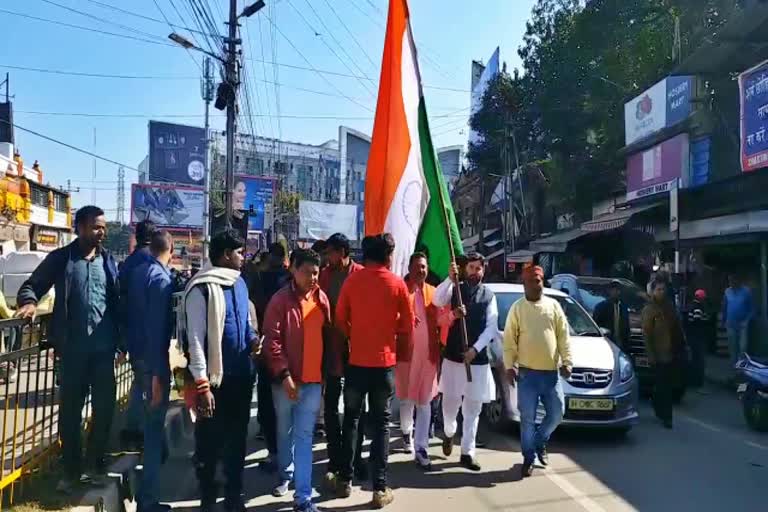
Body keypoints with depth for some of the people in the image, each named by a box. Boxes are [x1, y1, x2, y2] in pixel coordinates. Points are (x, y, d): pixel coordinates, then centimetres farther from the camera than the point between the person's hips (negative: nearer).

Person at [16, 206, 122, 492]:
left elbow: (117, 303, 9)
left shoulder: (108, 261, 7)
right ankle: (71, 471, 22)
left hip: (104, 347, 2)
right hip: (73, 348, -2)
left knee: (105, 408, 9)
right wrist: (29, 302, -20)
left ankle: (94, 464, 28)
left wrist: (121, 342, 8)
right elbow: (32, 285, 4)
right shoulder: (60, 258, 1)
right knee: (69, 410, 7)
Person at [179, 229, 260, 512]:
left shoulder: (239, 283, 8)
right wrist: (202, 385, -18)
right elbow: (195, 340, -15)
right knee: (209, 441, 9)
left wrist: (253, 340, -1)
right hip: (215, 379, -6)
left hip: (242, 376, 7)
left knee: (237, 438, 17)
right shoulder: (202, 288, -14)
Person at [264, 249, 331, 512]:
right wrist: (284, 373, -18)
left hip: (313, 379, 2)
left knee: (304, 436, 4)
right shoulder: (281, 300, -10)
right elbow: (271, 340, -12)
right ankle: (285, 475, 40)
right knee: (285, 431, 17)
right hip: (286, 379, -2)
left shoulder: (321, 299, 4)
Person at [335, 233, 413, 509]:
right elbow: (407, 325, 1)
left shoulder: (352, 280, -4)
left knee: (351, 419, 16)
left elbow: (340, 319, 2)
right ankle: (380, 488, 9)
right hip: (385, 362, -1)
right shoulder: (397, 284, -5)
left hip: (356, 360, 1)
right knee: (381, 424, 8)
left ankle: (345, 480, 22)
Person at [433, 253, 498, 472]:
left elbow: (491, 327, -1)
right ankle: (449, 433, 38)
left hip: (478, 359, 1)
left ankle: (468, 452, 15)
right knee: (450, 402, 8)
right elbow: (437, 301, -19)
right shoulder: (455, 288, 2)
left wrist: (475, 349, -13)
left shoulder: (489, 295, 5)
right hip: (453, 356, -1)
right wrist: (450, 278, -29)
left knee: (472, 408, 6)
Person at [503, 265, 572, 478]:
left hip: (551, 372, 3)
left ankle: (540, 442, 33)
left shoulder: (554, 305, 8)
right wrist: (509, 366, -9)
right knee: (528, 417, 0)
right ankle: (529, 458, 14)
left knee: (556, 413, 7)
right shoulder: (517, 308, 0)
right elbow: (509, 340, -3)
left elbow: (564, 336, 8)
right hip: (527, 372, -3)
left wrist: (567, 361, 0)